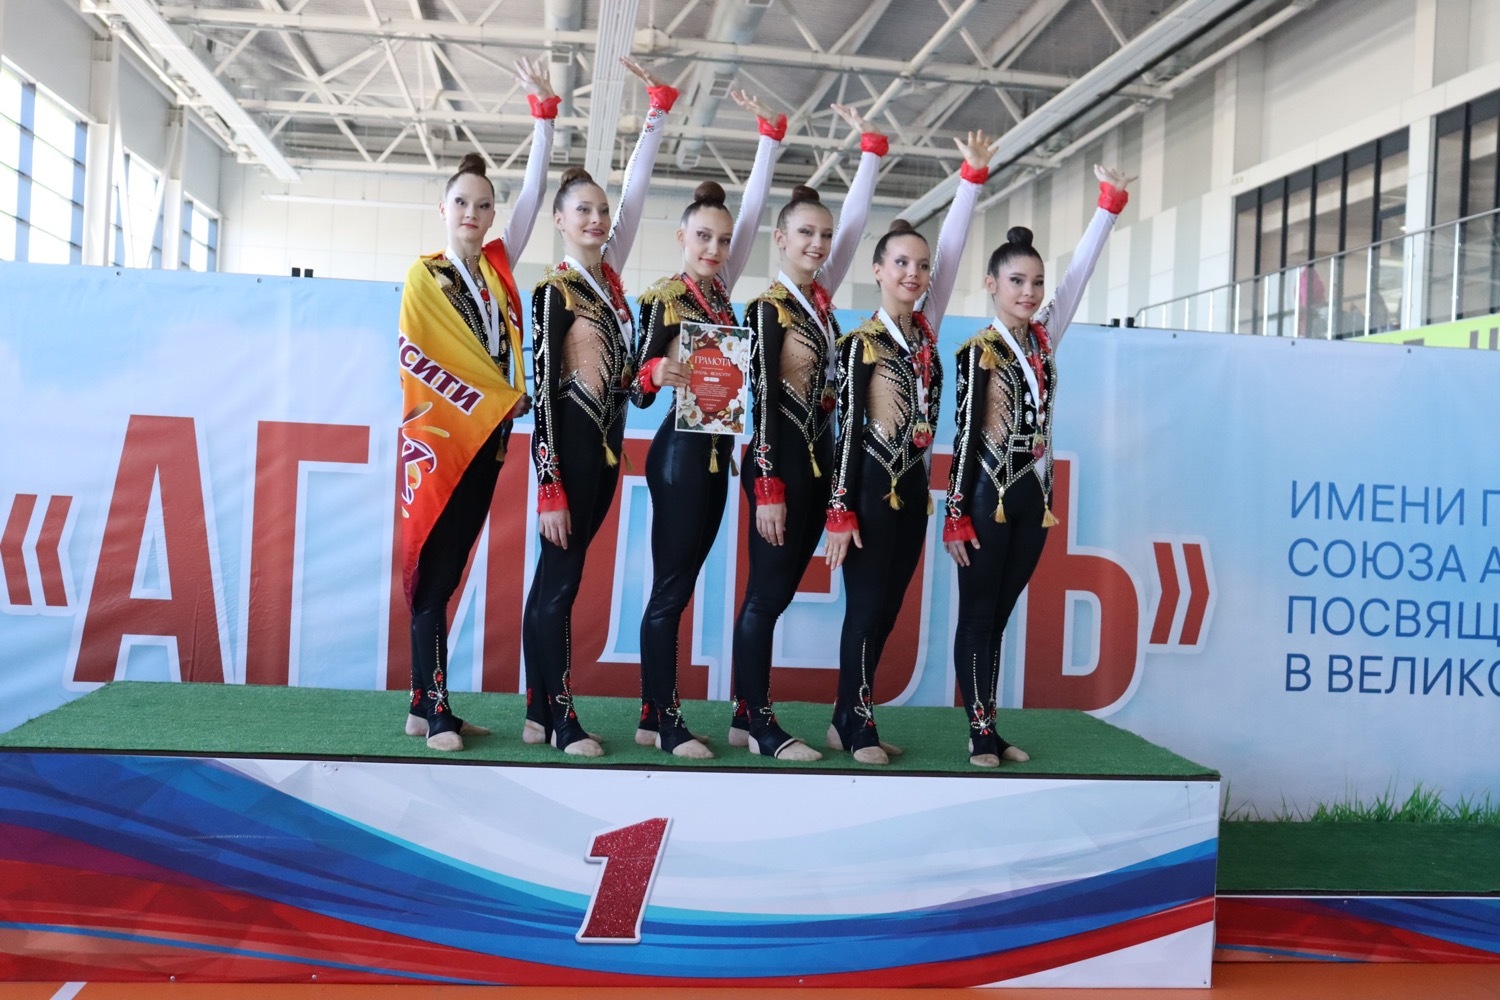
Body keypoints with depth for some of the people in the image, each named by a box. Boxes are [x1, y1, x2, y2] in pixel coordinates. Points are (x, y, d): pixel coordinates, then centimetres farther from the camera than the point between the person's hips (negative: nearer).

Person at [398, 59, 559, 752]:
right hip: (439, 437, -5)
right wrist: (484, 397, -11)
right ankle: (434, 711, -3)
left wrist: (543, 109, 6)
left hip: (488, 436, 5)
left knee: (449, 573, 7)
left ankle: (427, 706, 12)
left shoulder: (498, 263, 12)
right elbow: (412, 355, -7)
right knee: (435, 577, -6)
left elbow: (534, 186, 10)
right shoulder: (424, 275, 1)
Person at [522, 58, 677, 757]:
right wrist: (550, 488, -17)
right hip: (567, 443, -7)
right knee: (561, 577, -4)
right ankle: (561, 716, 1)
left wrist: (660, 104, 9)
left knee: (560, 575, 10)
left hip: (608, 442, 7)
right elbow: (541, 390, -13)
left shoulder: (610, 273, 10)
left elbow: (636, 185, 11)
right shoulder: (551, 292, -8)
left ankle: (540, 708, 16)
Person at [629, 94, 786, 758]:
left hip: (717, 450, 8)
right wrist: (656, 375, -33)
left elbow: (753, 206, 14)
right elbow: (638, 385, -9)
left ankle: (655, 715, 15)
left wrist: (770, 131, 15)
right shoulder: (661, 299, -7)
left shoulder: (720, 291, 12)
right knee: (671, 589, -4)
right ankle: (665, 720, 2)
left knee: (679, 586, 9)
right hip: (680, 449, -8)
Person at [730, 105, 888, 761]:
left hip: (818, 460, 8)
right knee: (768, 592, -4)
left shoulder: (822, 297, 11)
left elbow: (855, 219, 15)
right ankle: (760, 724, 3)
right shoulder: (766, 308, -8)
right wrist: (767, 488, -18)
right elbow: (761, 401, -14)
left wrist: (870, 144, 16)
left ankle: (746, 716, 16)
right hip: (779, 461, -8)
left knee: (776, 593, 9)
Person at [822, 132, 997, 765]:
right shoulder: (860, 344, -7)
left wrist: (973, 175, 1)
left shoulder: (926, 327, 9)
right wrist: (840, 510, -13)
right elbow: (846, 428, -10)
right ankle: (857, 727, 6)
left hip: (913, 485, 7)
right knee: (866, 607, -3)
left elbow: (951, 252, 4)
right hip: (869, 484, -6)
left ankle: (848, 720, 17)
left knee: (887, 609, 9)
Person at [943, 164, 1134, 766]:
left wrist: (1110, 203, 3)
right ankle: (980, 732, 5)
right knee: (977, 616, 1)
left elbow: (1079, 274, 5)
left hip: (1033, 495, 6)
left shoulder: (1043, 339, 8)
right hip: (988, 494, -6)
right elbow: (964, 434, -10)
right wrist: (956, 514, -12)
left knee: (999, 616, 10)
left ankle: (991, 729, 15)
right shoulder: (978, 352, -8)